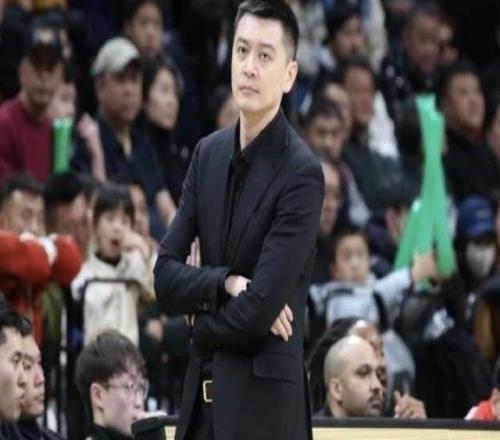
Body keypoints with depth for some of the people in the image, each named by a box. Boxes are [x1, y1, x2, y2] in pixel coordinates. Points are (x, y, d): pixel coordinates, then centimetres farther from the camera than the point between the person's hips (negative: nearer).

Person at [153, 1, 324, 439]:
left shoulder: (301, 174, -12)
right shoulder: (208, 154, 10)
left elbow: (261, 308, -18)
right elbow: (165, 276, 7)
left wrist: (203, 321, 0)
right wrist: (224, 284, -11)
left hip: (265, 402, -7)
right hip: (204, 395, 7)